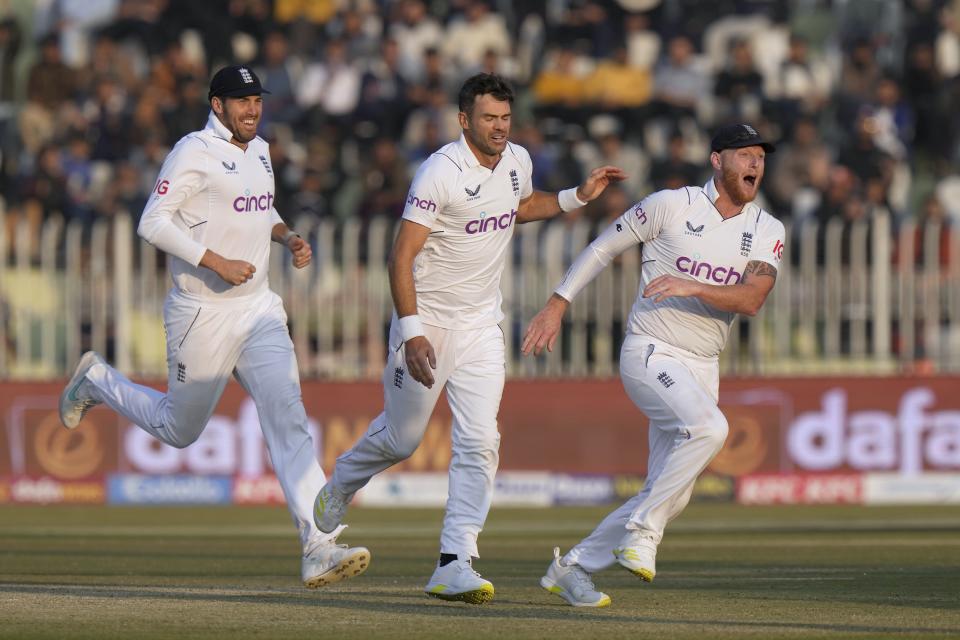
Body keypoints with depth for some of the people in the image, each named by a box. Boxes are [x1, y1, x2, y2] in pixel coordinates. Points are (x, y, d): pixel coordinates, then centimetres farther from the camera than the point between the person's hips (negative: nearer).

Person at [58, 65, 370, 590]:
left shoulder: (259, 151, 11)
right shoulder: (194, 152, -13)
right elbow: (153, 223, -18)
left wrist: (286, 236, 7)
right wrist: (216, 262, -24)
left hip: (259, 310, 6)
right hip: (202, 314, -6)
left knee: (287, 418, -9)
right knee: (179, 429, 10)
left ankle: (319, 549, -17)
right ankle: (97, 381, 38)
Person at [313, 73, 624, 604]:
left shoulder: (517, 162, 2)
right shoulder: (441, 173, -20)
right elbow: (401, 257, -22)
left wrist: (578, 197, 12)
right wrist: (411, 332, -31)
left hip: (481, 326, 5)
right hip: (427, 321, -5)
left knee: (479, 442, -9)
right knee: (401, 438, 9)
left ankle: (455, 563, -10)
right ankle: (341, 483, 42)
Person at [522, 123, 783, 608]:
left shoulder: (767, 231, 4)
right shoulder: (671, 206, -6)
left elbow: (752, 299, -11)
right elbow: (604, 246, 3)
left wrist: (693, 287, -27)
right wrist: (557, 304, -3)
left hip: (702, 368, 6)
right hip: (650, 354, -6)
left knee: (670, 498, 4)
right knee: (708, 427, -32)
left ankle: (572, 568, 18)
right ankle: (642, 532, -19)